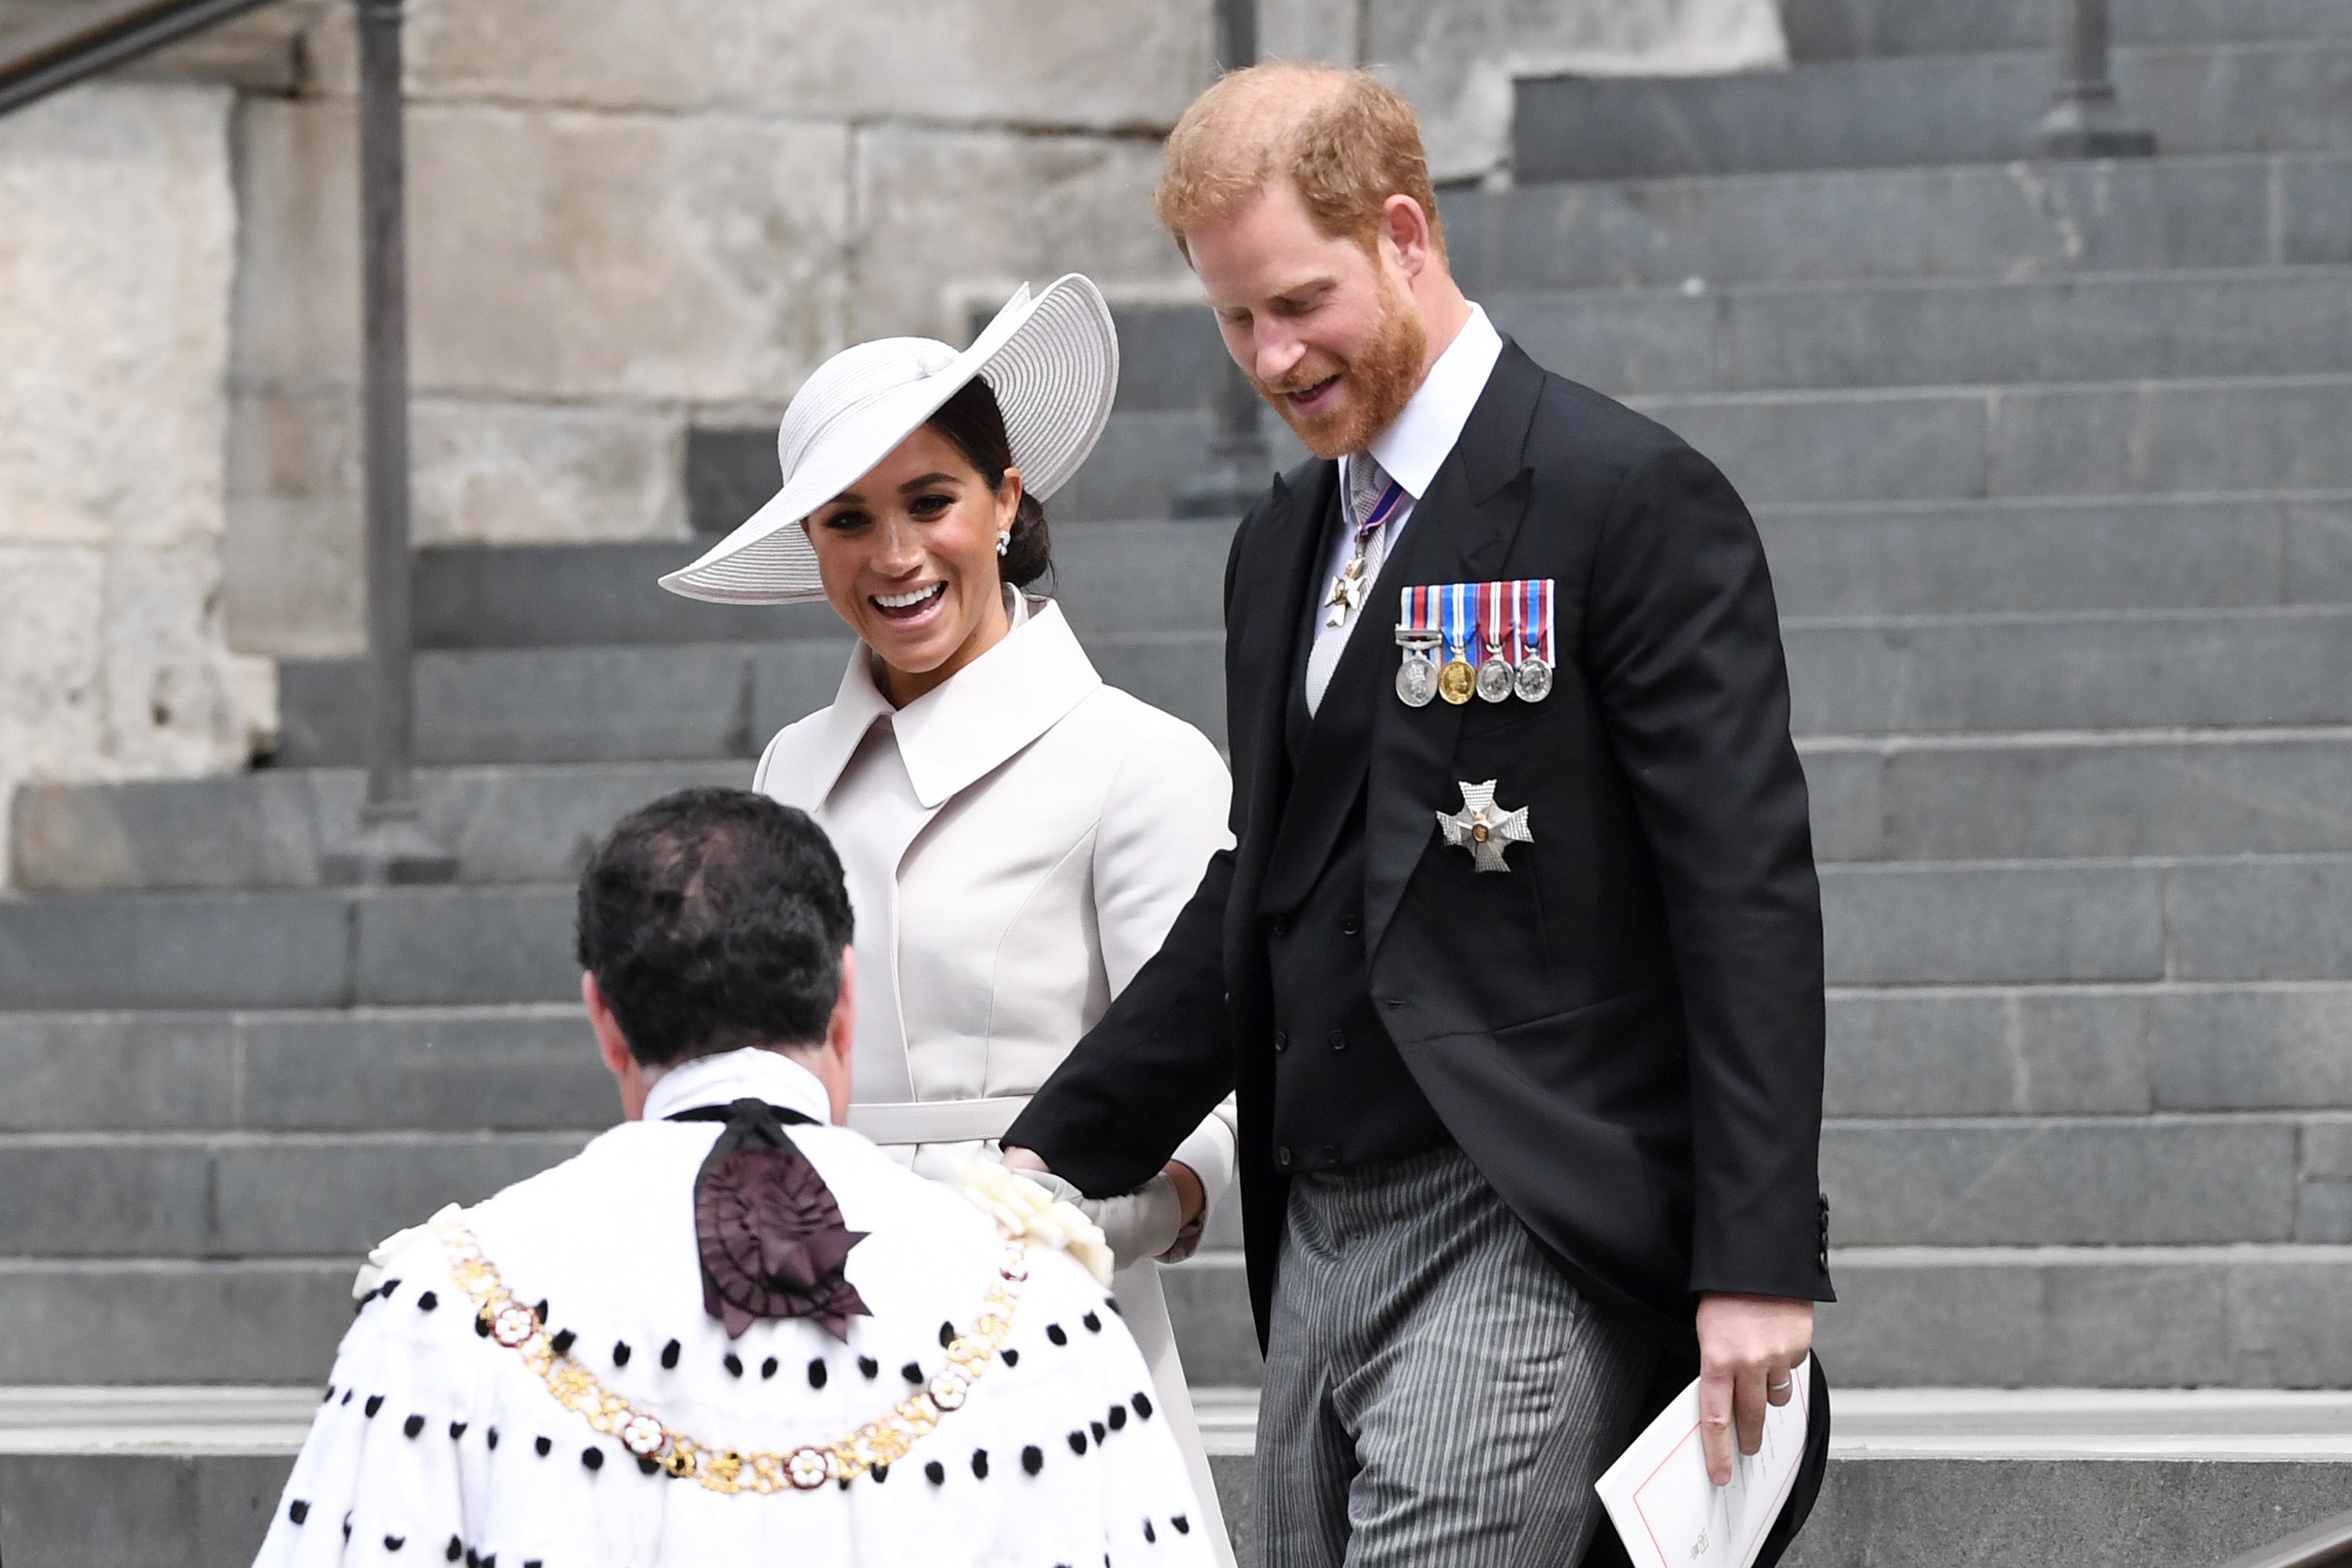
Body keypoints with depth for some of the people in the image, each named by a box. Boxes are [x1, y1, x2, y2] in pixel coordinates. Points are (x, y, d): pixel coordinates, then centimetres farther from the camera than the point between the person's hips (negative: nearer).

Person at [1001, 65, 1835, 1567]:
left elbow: (1748, 893, -11)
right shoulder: (1284, 548, 18)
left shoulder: (1629, 502, -7)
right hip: (1322, 1243, 8)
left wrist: (1760, 1263, -17)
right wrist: (1052, 1155, 13)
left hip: (1526, 1247, -8)